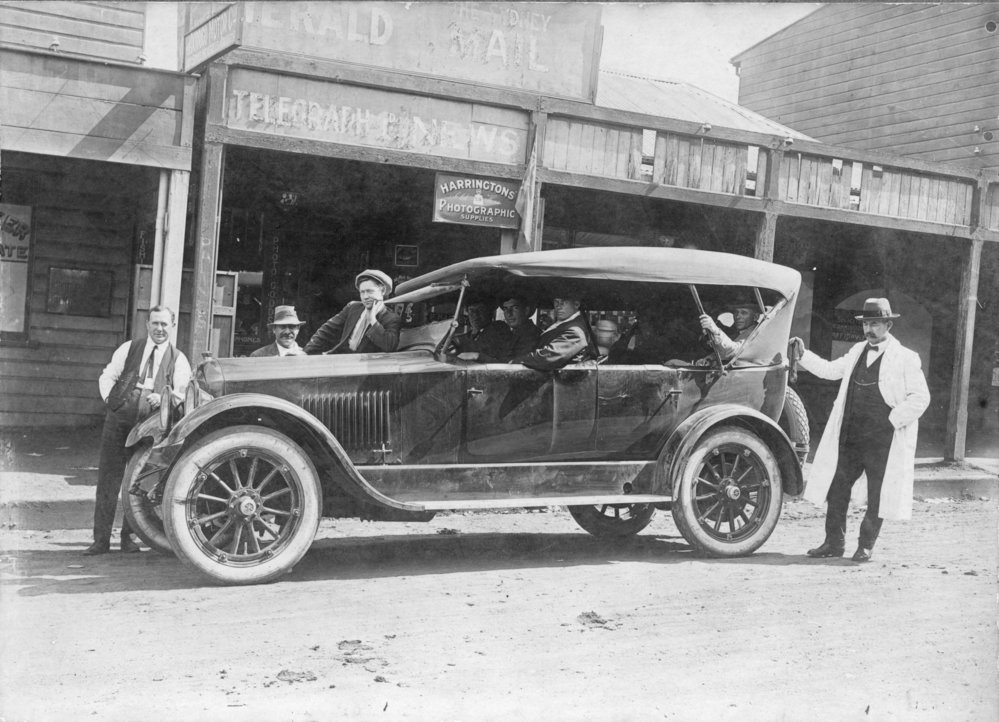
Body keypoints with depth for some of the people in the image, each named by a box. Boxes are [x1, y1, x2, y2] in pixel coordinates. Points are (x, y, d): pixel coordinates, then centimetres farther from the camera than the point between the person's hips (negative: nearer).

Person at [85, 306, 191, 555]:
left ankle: (128, 536, 18)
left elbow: (181, 394, 2)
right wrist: (109, 399, 0)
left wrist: (162, 399, -15)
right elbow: (107, 376, 14)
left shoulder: (178, 359, 8)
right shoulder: (129, 348, 11)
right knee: (108, 478, -2)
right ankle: (101, 539, 3)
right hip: (118, 418, 0)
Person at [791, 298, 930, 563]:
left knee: (876, 494, 4)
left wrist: (892, 420, -11)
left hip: (882, 440, -5)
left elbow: (920, 397, -7)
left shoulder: (905, 358, -5)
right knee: (837, 487, 6)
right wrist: (803, 355, 9)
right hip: (849, 436, 5)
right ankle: (834, 543, 17)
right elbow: (829, 370, 19)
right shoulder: (857, 351, 12)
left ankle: (866, 546, 18)